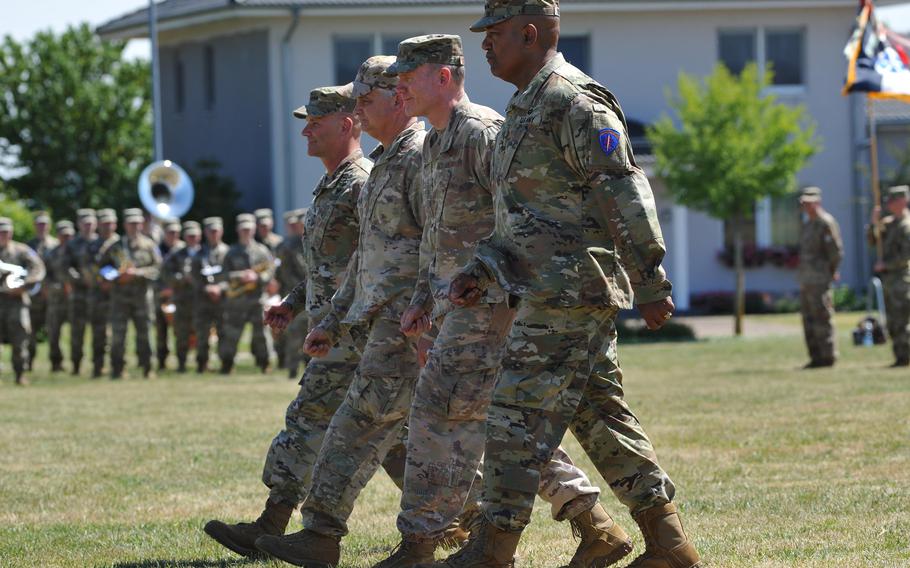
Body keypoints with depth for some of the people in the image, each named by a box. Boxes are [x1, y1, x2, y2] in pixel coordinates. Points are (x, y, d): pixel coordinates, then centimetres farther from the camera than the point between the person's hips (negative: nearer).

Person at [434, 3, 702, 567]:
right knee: (600, 417, 10)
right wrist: (480, 270, 12)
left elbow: (626, 195, -18)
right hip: (550, 292, 10)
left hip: (571, 291, -10)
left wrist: (650, 285, -20)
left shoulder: (573, 102, -14)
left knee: (518, 416, -8)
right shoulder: (525, 108, 19)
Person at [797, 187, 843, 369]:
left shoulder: (826, 223, -10)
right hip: (806, 280, 9)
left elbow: (836, 251, -13)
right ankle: (816, 356, 12)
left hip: (820, 280, -9)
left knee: (822, 318, -9)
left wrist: (831, 272, -5)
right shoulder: (808, 224, 19)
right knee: (809, 320, 8)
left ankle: (828, 356, -7)